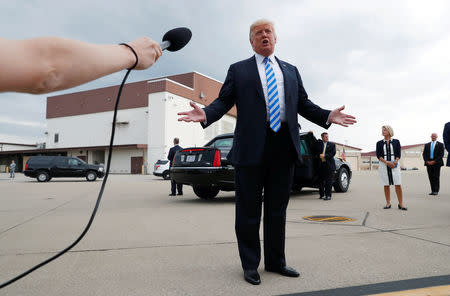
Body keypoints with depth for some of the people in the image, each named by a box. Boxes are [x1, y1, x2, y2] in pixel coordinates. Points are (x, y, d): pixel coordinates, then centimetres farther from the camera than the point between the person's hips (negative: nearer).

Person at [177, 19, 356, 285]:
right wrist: (206, 114, -16)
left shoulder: (291, 71, 20)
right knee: (249, 210, 4)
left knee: (278, 208, 12)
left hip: (284, 146, 4)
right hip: (252, 148, -3)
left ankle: (276, 261, 27)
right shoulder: (238, 70, 11)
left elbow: (303, 103, 17)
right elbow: (224, 101, 3)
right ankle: (250, 264, 20)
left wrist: (327, 116, 1)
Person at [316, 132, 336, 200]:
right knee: (321, 180, 7)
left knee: (328, 180, -5)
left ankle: (328, 195, -3)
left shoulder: (332, 144, 7)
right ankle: (321, 194, 18)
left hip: (329, 165, -2)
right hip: (320, 164, 2)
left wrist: (325, 156, -11)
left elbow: (333, 153, -2)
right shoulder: (319, 143, 12)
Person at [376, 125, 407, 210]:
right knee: (386, 185, 2)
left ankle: (401, 204, 0)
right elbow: (378, 155, 1)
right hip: (383, 165, 1)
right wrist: (387, 162, -13)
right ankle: (388, 203, 9)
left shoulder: (396, 141, 9)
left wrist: (395, 162, -14)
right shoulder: (379, 143, 9)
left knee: (398, 185, -5)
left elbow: (399, 154, 4)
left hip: (394, 165, 0)